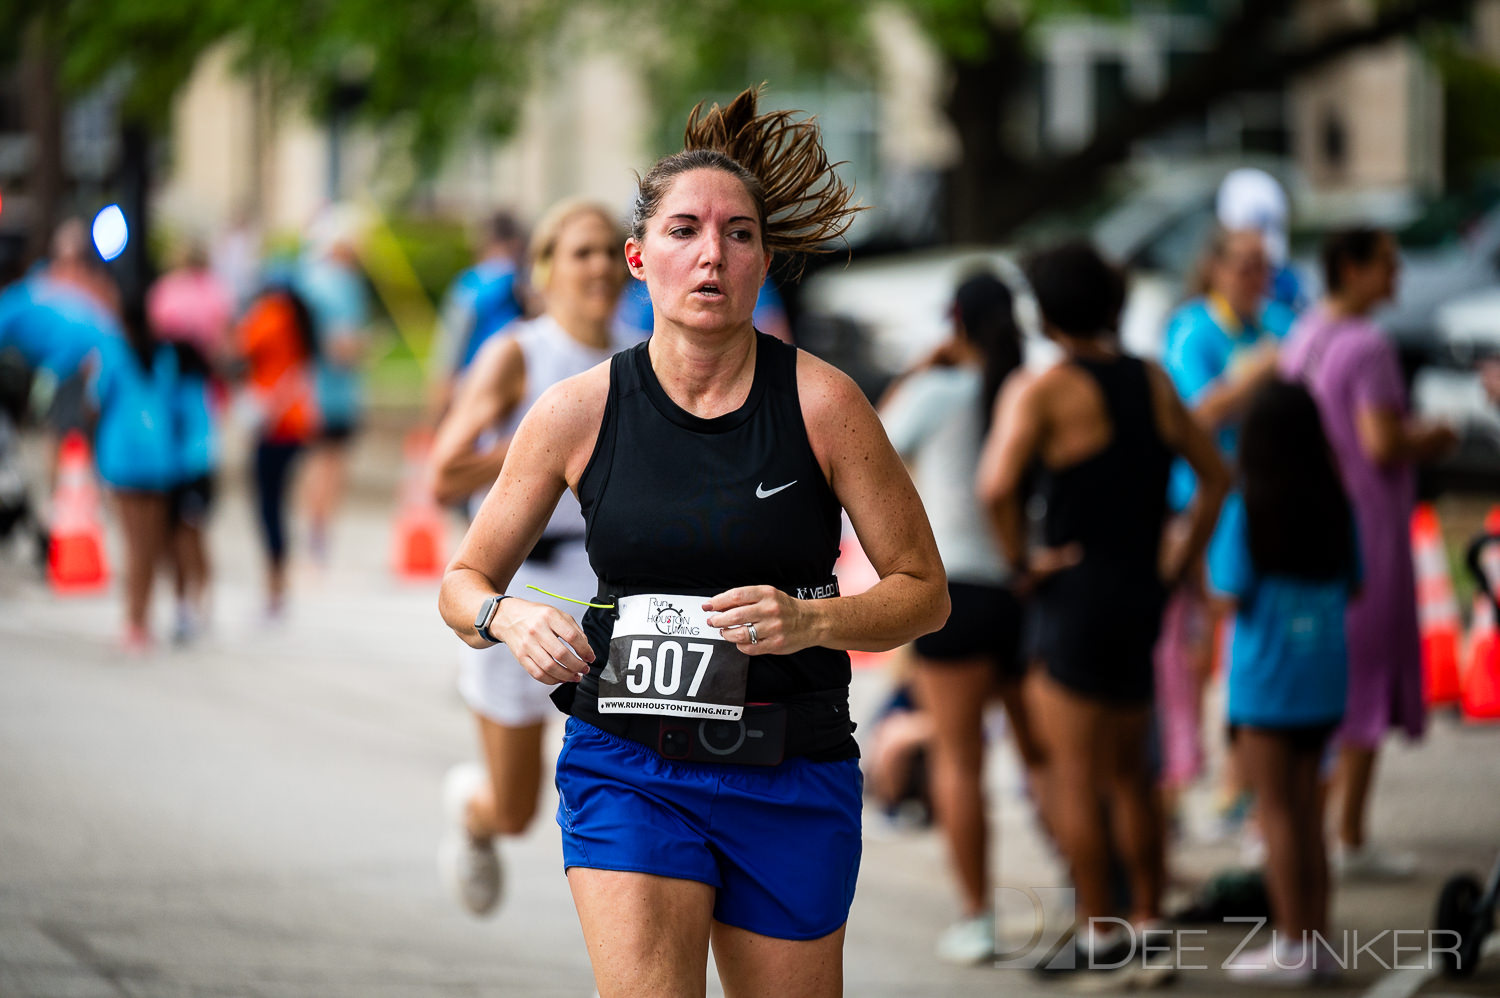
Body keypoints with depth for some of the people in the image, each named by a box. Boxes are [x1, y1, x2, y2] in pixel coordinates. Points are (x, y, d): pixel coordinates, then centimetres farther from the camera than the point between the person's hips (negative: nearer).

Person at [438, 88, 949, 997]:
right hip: (627, 769, 0)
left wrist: (810, 622, -18)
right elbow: (465, 582, 10)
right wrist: (510, 617, -13)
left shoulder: (820, 401, -4)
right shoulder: (580, 410, 0)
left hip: (791, 779, 0)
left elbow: (924, 591, 1)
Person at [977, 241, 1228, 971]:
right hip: (1142, 597, 7)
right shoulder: (1152, 383, 8)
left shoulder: (1040, 391, -12)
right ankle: (1149, 918, 21)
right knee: (1128, 769, 18)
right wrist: (1181, 561, 14)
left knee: (1073, 772, -1)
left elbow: (996, 485, -27)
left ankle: (1098, 931, -1)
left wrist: (1020, 558, -14)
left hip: (1076, 592, -7)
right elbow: (1215, 474, 14)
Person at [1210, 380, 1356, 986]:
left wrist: (1208, 557, 2)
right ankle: (1317, 938, 17)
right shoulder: (1335, 506, 0)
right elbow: (1352, 588, 8)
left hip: (1267, 679, -5)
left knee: (1276, 811, 1)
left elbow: (1232, 595, -15)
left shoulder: (1247, 509, -15)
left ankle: (1291, 946, 2)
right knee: (1307, 810, 14)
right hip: (1323, 678, 5)